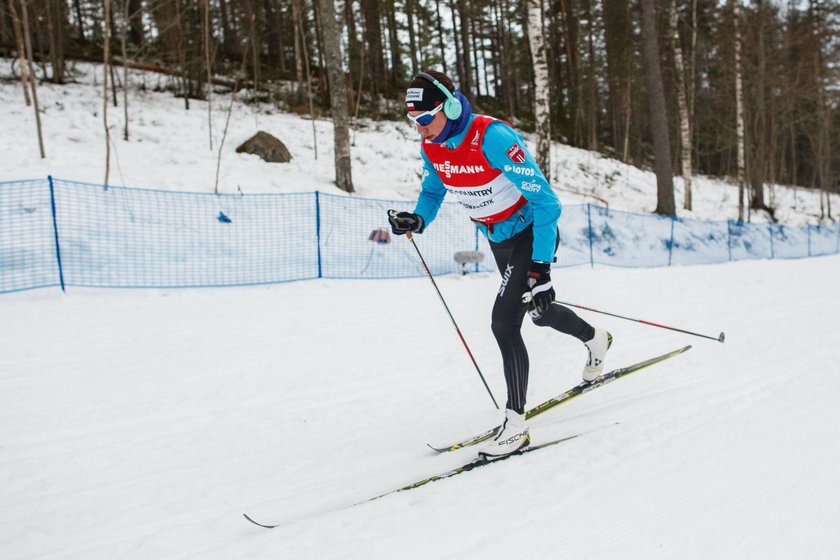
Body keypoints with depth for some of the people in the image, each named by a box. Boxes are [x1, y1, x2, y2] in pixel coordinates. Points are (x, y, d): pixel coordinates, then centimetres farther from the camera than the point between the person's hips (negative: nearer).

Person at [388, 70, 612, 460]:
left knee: (504, 321, -19)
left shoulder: (493, 138, -31)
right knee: (537, 311, 23)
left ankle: (515, 423, -7)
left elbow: (545, 201, -30)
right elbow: (432, 191, 11)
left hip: (532, 234, -8)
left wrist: (541, 266, -33)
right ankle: (594, 338, 54)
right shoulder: (431, 146, -9)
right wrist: (418, 219, -13)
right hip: (498, 241, 8)